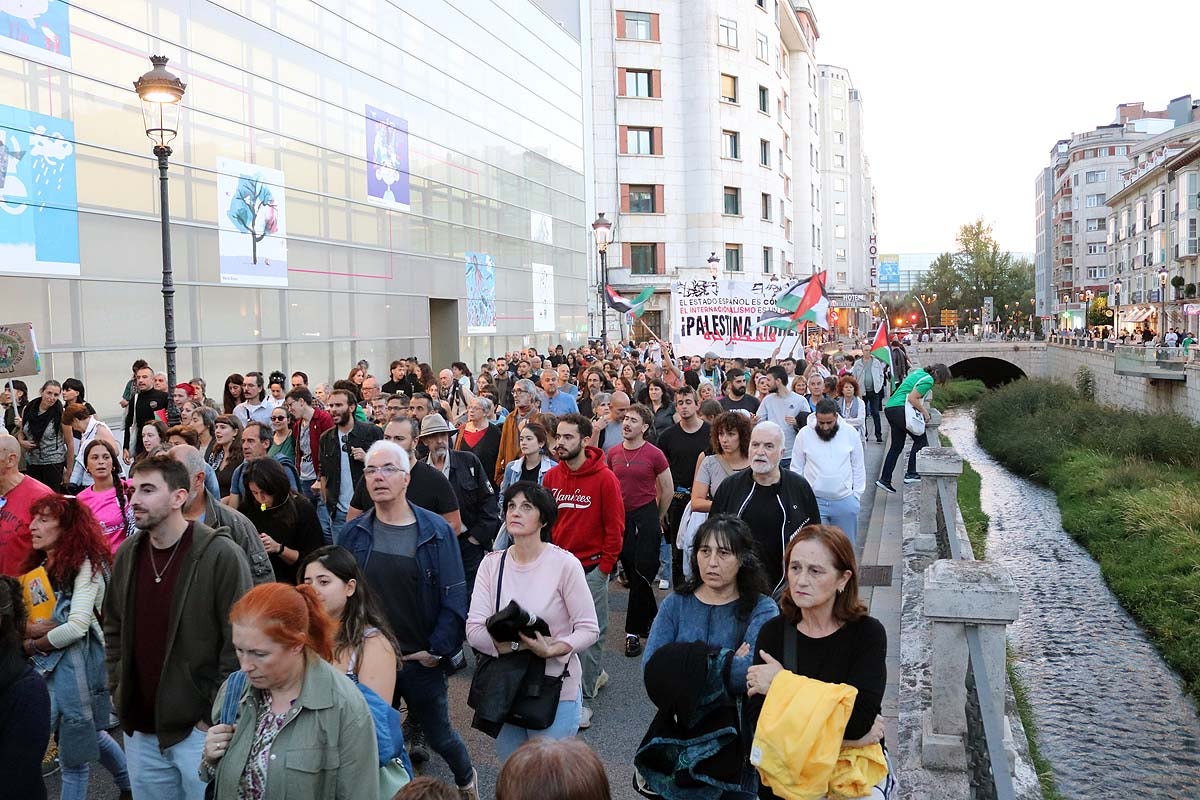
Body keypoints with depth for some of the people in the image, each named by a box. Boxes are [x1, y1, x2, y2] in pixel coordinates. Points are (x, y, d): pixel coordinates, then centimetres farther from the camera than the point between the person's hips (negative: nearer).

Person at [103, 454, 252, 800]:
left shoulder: (221, 555, -16)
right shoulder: (128, 553, 4)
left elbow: (240, 641, -15)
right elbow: (114, 628, 16)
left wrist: (217, 714, -14)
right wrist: (118, 691, 8)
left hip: (199, 728, -6)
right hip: (139, 729, 6)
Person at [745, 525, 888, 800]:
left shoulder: (867, 633, -4)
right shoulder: (773, 631, 1)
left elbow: (859, 719, -17)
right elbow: (758, 720, -9)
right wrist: (843, 734, -13)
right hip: (787, 765, 2)